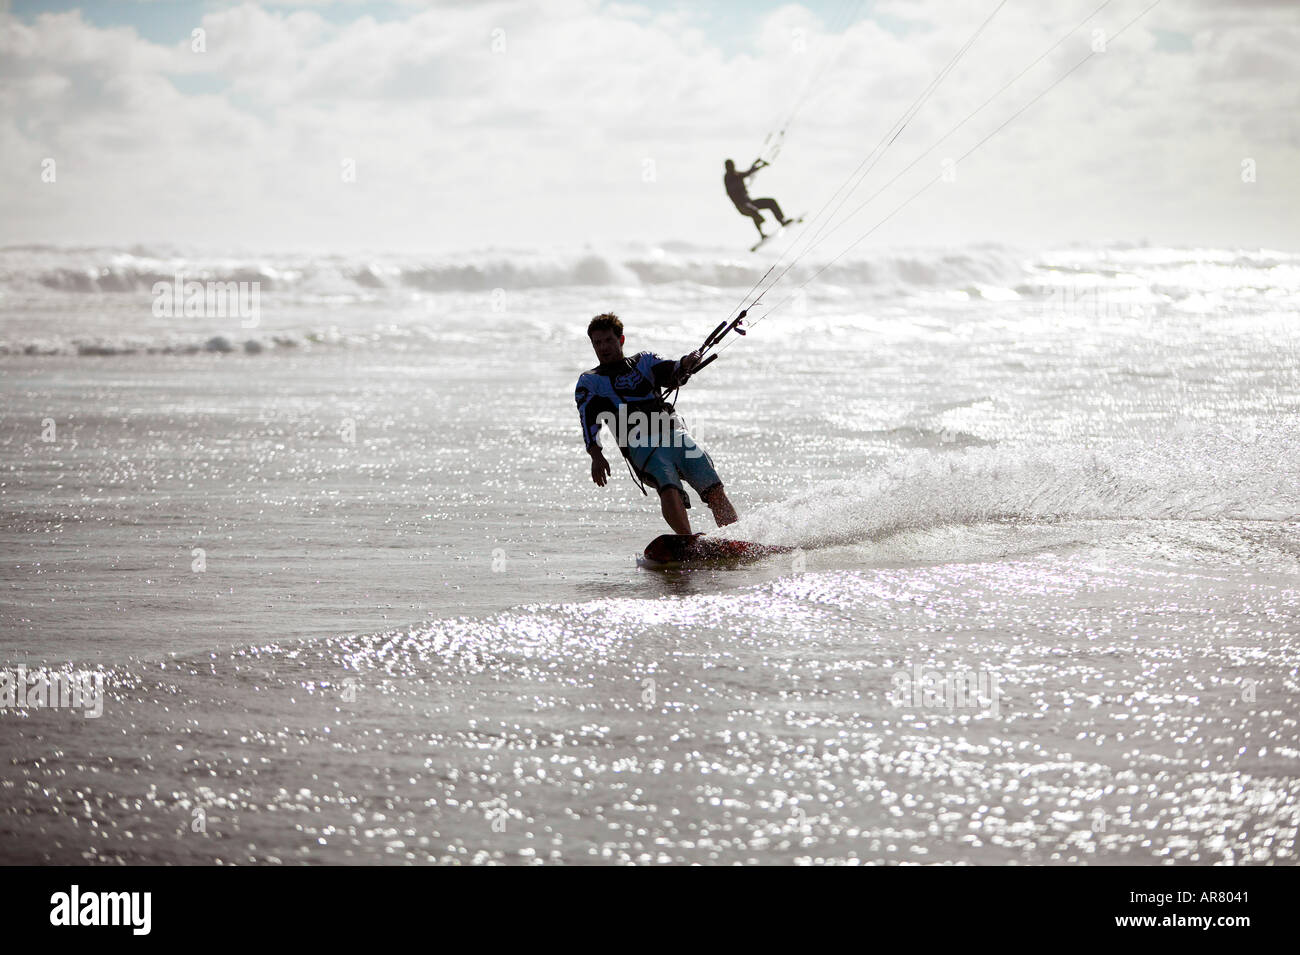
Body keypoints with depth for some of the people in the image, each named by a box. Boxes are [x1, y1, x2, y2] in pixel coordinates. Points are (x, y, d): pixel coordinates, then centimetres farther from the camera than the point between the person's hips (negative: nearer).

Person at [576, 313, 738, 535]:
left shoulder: (644, 361, 25)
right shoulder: (589, 381, 18)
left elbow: (672, 375, 6)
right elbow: (588, 418, 2)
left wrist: (685, 364, -19)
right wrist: (596, 455, -17)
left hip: (676, 433, 4)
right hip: (641, 444, -4)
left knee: (715, 490, -15)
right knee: (669, 489, -32)